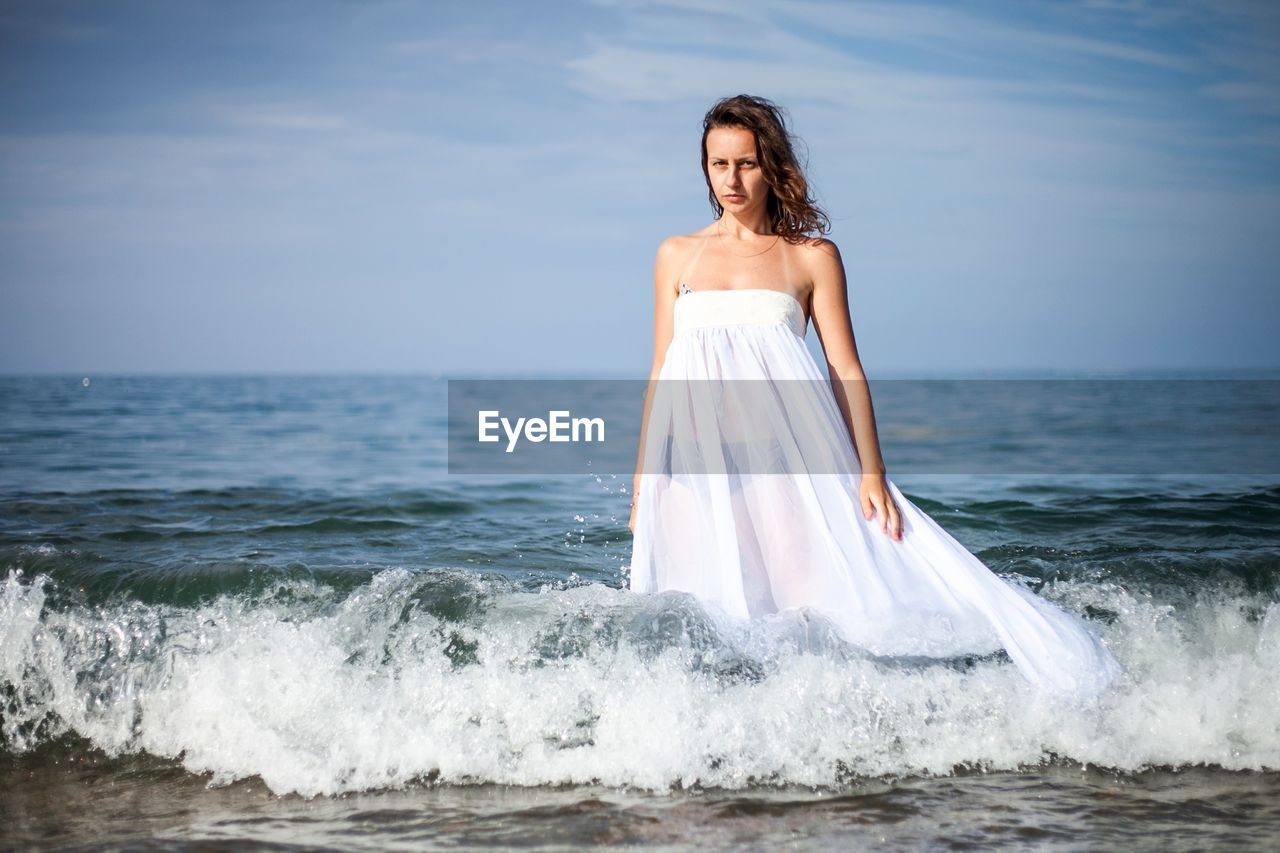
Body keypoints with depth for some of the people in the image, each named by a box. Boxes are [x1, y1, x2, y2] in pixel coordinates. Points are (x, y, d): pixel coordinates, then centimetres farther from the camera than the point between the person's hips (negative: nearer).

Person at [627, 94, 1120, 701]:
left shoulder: (812, 256, 7)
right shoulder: (677, 256, 14)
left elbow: (846, 370, 3)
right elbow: (661, 375, 15)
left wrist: (869, 472, -7)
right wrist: (642, 481, 11)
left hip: (788, 459, -2)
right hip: (695, 465, 2)